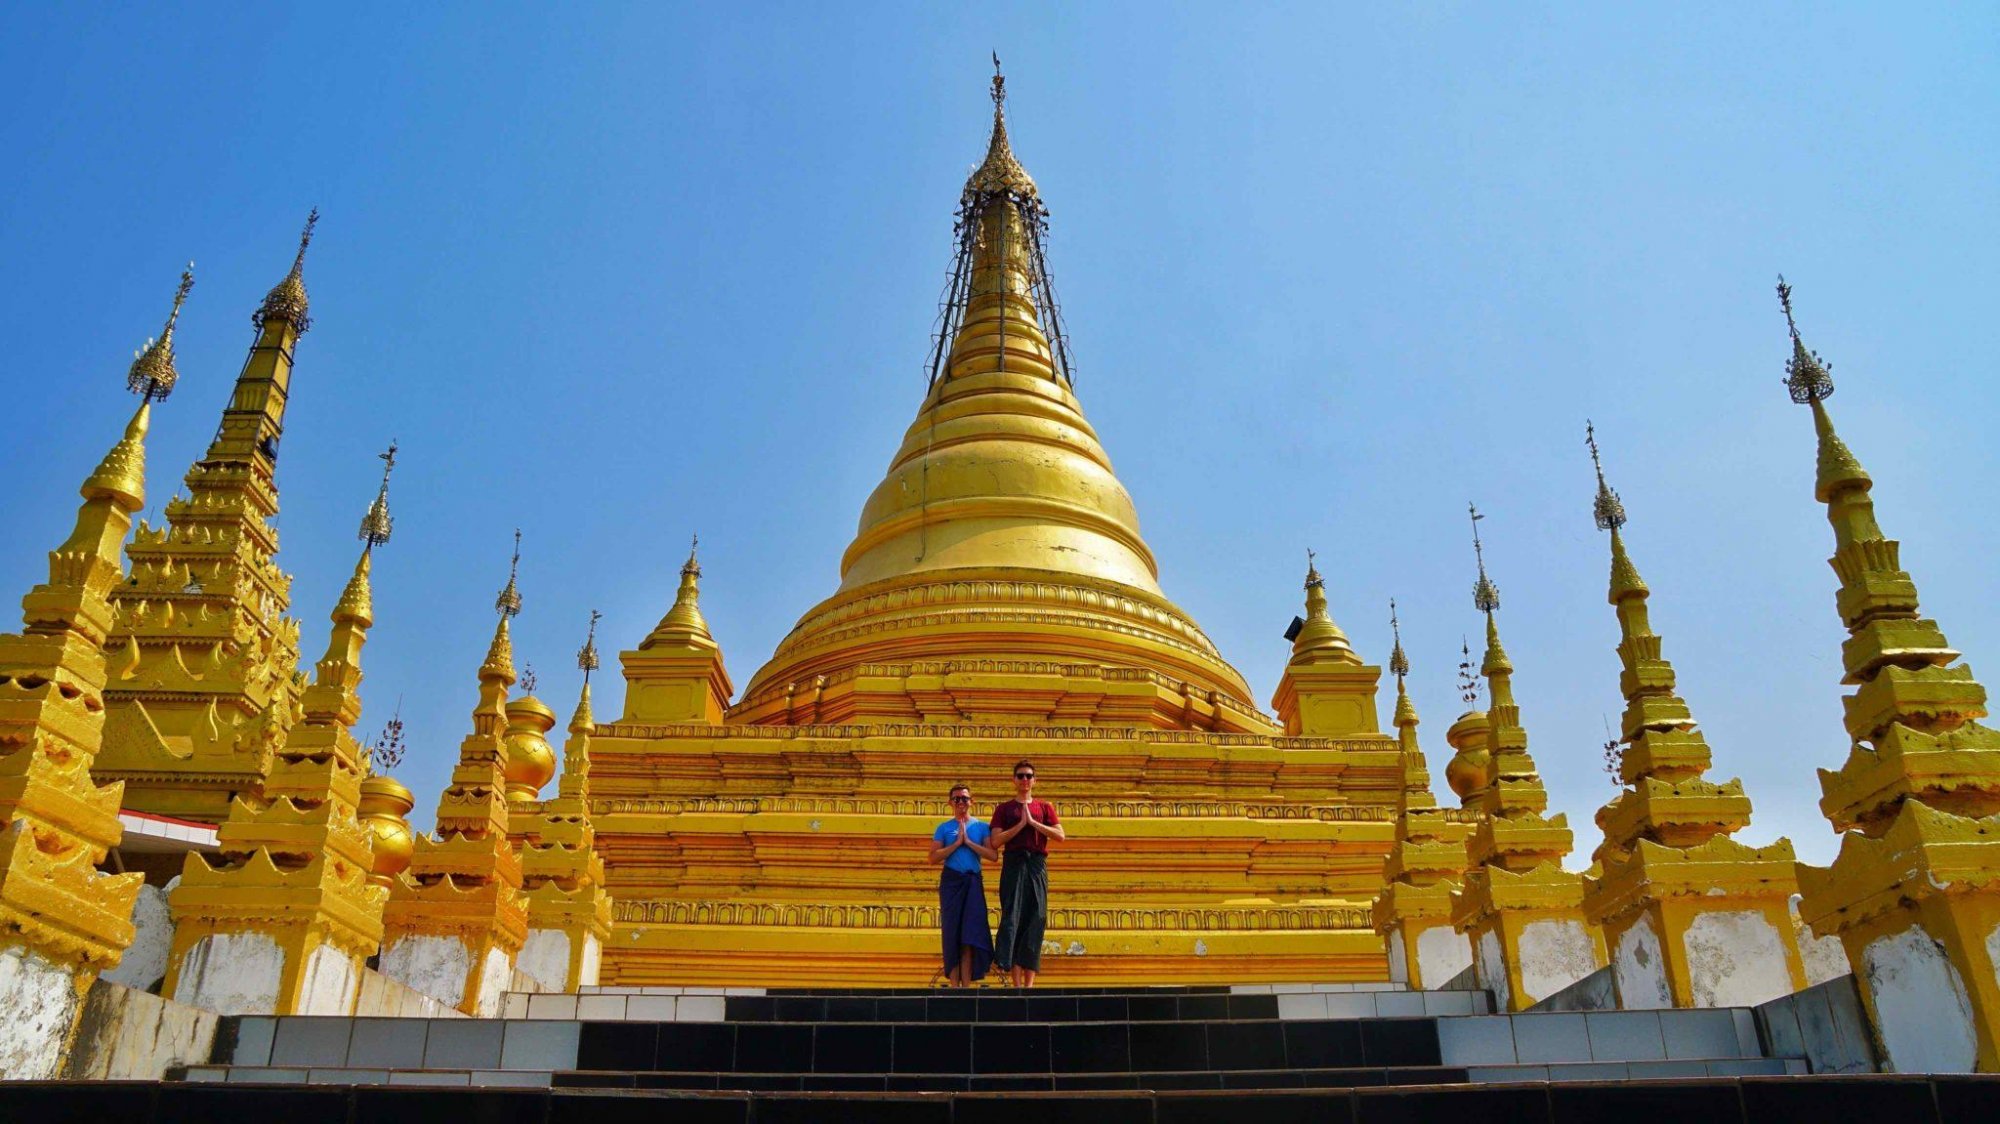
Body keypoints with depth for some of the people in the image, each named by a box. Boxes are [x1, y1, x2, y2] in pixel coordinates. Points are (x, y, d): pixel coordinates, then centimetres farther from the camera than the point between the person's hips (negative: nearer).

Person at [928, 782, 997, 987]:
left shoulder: (981, 827, 9)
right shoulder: (944, 828, 8)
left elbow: (993, 855, -3)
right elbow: (934, 857, -3)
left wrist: (968, 842, -8)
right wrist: (957, 843, -9)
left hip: (973, 880, 0)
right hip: (951, 880, 0)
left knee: (970, 932, -4)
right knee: (952, 931, -2)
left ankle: (967, 983, -4)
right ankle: (954, 983, 0)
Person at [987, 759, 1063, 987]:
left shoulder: (1044, 807, 16)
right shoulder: (1004, 809, 12)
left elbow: (1059, 835, 3)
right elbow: (996, 841, -1)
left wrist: (1033, 822, -4)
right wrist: (1021, 823, -7)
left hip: (1037, 865, 2)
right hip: (1013, 864, -2)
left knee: (1036, 919, -3)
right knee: (1013, 918, -9)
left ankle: (1029, 981, -1)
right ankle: (1016, 981, -10)